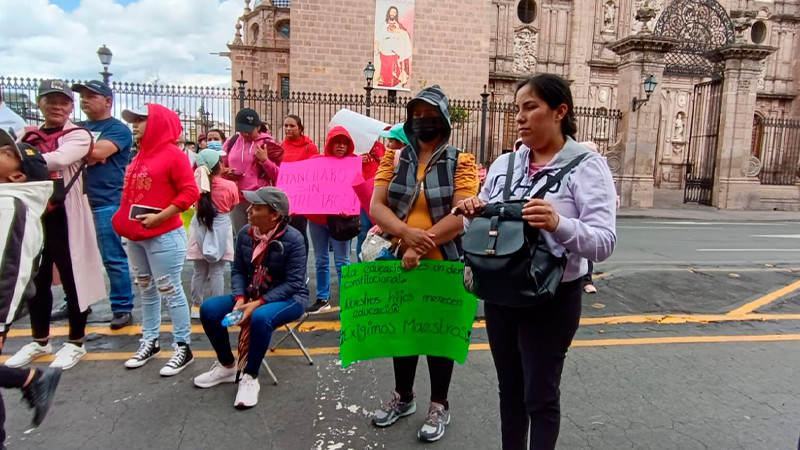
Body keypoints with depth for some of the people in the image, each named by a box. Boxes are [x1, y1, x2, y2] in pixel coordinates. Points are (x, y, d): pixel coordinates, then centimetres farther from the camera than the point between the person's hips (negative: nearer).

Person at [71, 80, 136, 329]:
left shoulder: (118, 129, -2)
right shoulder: (78, 128, 18)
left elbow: (98, 151, -17)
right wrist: (90, 156, -10)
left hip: (108, 203, -7)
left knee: (113, 259, -3)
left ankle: (122, 308, 6)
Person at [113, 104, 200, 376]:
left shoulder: (173, 154, -10)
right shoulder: (138, 157, 14)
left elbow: (190, 192, -16)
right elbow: (130, 193, 21)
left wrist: (160, 217, -19)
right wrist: (123, 220, 8)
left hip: (164, 236, -8)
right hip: (135, 237, 9)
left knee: (170, 291, -3)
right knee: (147, 290, 16)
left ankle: (182, 347, 7)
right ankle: (150, 342, 29)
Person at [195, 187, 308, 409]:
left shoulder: (293, 239, -21)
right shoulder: (245, 234, -3)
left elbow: (293, 283, -22)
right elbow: (238, 271, 3)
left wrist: (258, 303, -28)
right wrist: (240, 299, -16)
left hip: (289, 298, -6)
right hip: (251, 296, 7)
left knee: (260, 317, -37)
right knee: (208, 309, -10)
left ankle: (250, 377, -14)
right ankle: (227, 366, 10)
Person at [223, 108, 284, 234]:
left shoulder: (268, 144, -3)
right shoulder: (232, 142, 10)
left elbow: (279, 176, -3)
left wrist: (264, 160, -17)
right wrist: (227, 172, -1)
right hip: (236, 201, 5)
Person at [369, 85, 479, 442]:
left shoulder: (461, 162, -6)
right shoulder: (394, 158, 3)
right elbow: (376, 206, -6)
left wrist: (422, 246, -21)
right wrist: (407, 233, -23)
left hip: (443, 264, -3)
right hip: (398, 262, 4)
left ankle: (439, 405, 29)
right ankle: (403, 396, 38)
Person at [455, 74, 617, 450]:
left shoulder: (586, 166, -11)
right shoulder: (503, 164, 5)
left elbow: (604, 242, -19)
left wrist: (558, 224, -37)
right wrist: (474, 211, -11)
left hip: (552, 300, -5)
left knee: (540, 396, 9)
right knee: (509, 389, 20)